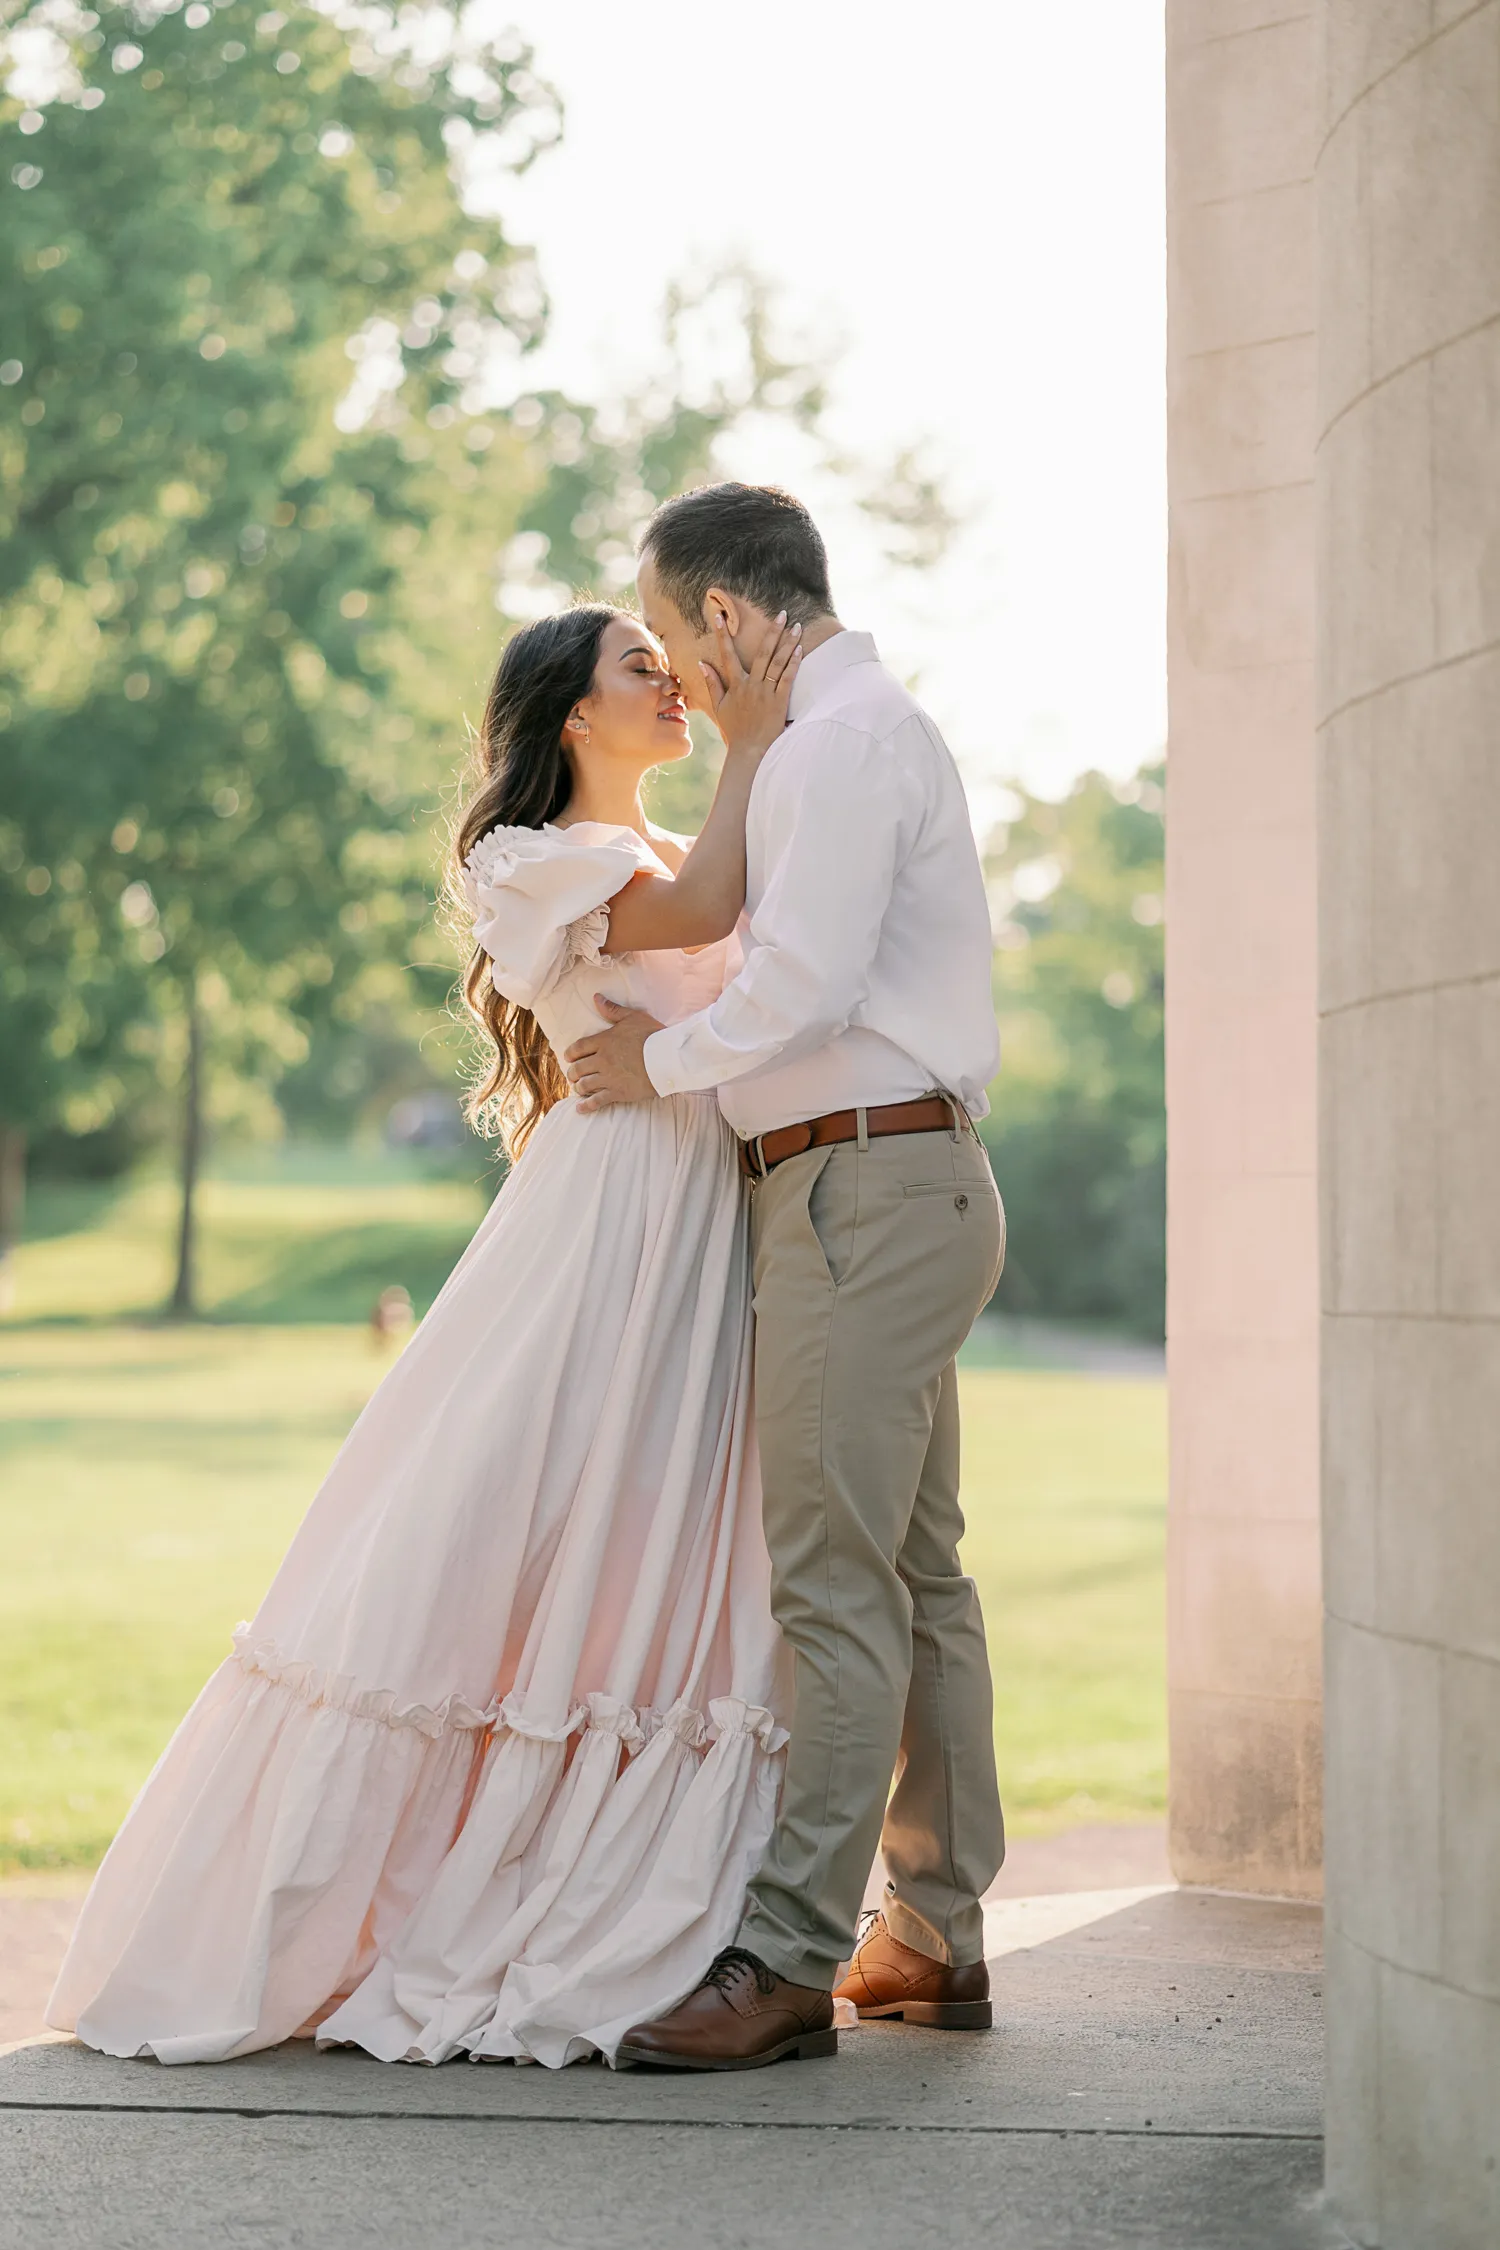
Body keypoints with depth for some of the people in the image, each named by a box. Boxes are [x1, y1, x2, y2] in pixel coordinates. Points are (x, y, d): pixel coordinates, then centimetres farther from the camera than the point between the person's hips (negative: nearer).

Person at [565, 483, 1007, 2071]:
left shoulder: (840, 739, -12)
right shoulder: (876, 731, 20)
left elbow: (804, 988, -21)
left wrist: (660, 1060, -7)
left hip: (867, 1186, -11)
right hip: (906, 1183, 11)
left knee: (831, 1578, -12)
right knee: (915, 1573, 12)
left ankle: (787, 1958, -13)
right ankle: (933, 1939, 19)